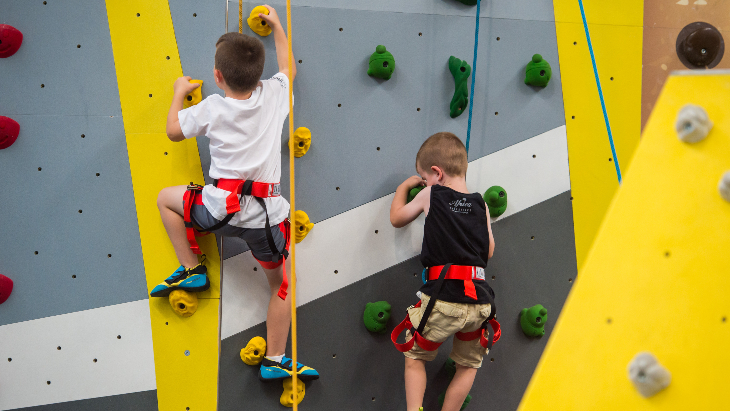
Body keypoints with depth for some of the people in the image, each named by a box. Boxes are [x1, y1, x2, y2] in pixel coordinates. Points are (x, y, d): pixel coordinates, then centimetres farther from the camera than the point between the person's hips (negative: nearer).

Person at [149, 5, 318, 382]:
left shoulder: (212, 108, -2)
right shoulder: (274, 95, 3)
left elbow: (173, 132, 15)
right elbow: (288, 68, 26)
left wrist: (179, 93, 29)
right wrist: (276, 25, 37)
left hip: (221, 208, -2)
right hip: (267, 214, 2)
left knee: (166, 198, 25)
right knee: (280, 283, 18)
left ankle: (191, 270, 22)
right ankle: (275, 361, 20)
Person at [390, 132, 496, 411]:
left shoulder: (431, 195, 3)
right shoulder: (481, 204, 11)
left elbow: (396, 218, 19)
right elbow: (489, 251, 15)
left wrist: (404, 187, 35)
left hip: (442, 300, -3)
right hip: (478, 302, 3)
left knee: (415, 358, 16)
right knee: (468, 365, 21)